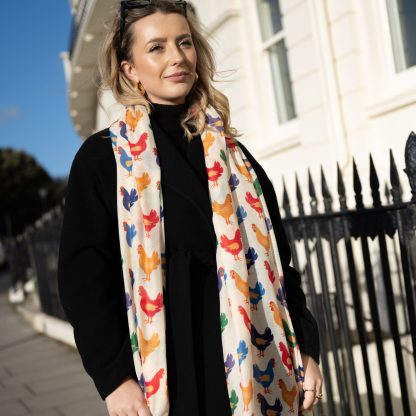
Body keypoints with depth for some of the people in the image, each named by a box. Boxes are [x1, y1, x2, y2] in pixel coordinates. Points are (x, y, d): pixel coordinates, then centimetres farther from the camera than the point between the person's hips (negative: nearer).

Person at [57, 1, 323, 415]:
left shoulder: (233, 154, 11)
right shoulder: (101, 158, -2)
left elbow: (275, 258, 10)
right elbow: (83, 276, -6)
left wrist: (305, 349, 5)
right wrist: (113, 377, -13)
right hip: (168, 372, -3)